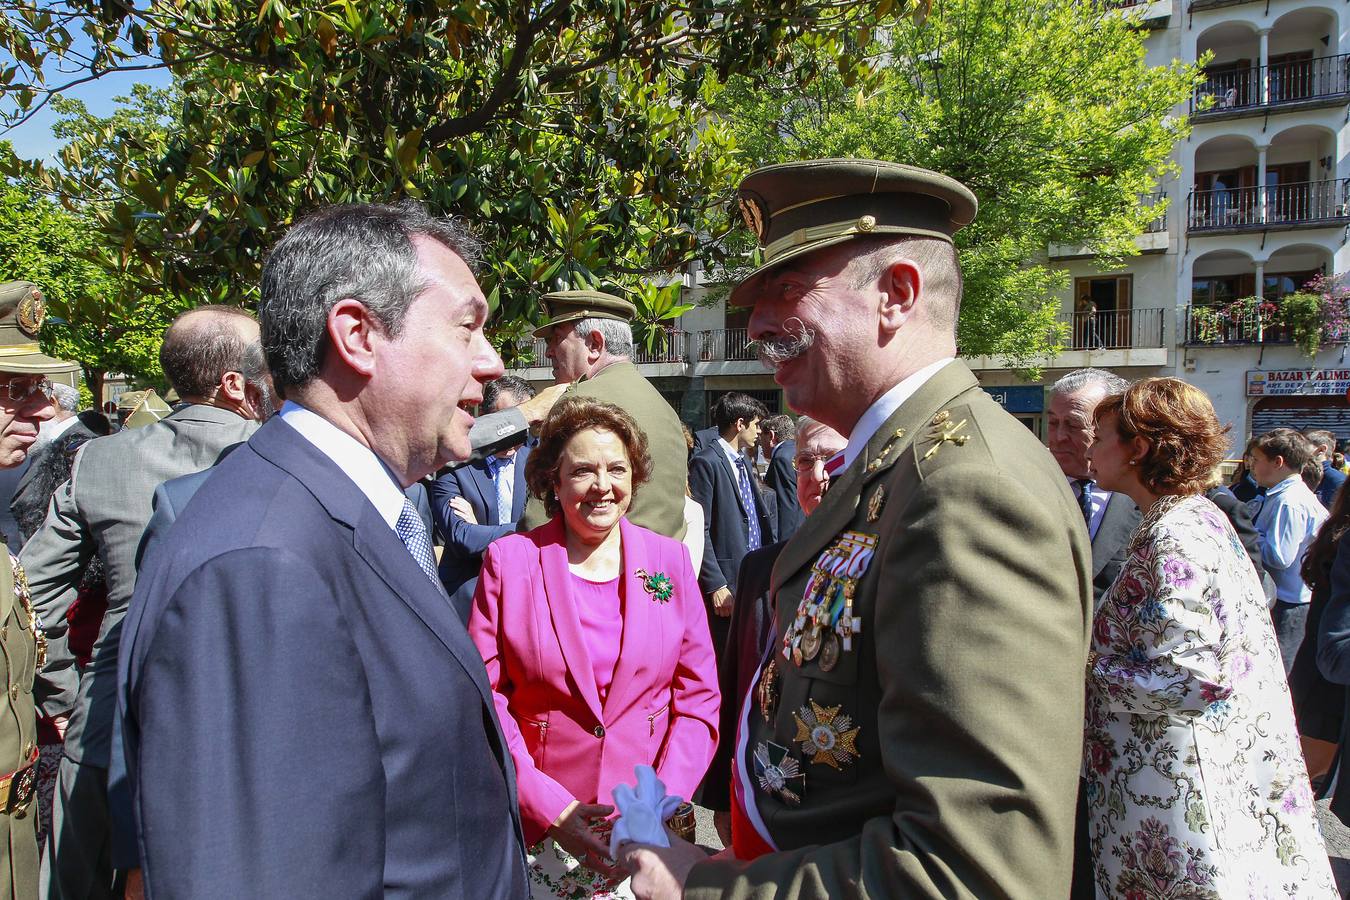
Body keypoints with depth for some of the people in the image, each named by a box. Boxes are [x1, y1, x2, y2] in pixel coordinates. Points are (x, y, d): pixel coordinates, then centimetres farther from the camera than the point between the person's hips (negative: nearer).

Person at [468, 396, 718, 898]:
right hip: (535, 829, -1)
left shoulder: (670, 560, 0)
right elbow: (483, 697, -6)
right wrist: (551, 809, -14)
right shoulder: (508, 560, -5)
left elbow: (699, 698, 1)